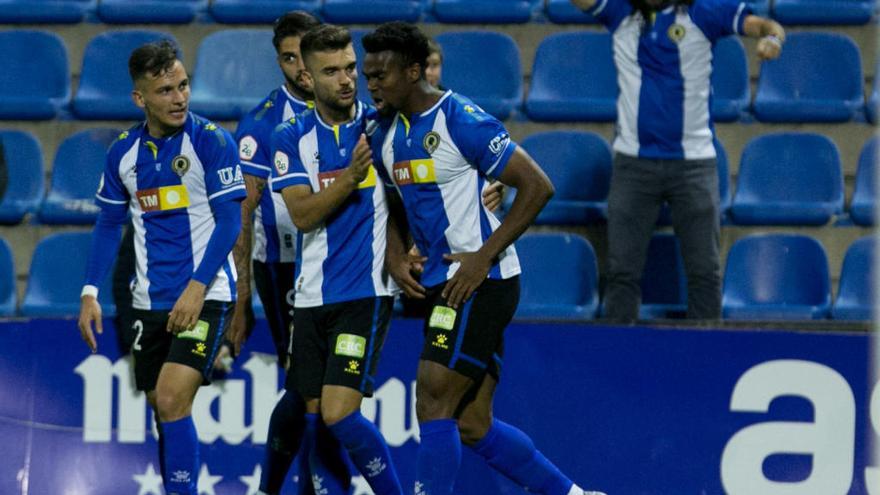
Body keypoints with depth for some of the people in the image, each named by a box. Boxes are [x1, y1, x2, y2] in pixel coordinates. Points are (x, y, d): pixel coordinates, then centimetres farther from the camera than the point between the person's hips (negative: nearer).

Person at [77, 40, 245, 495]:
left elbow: (230, 221, -12)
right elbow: (109, 225, 14)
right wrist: (90, 292, 5)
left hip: (205, 297, -5)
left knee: (172, 401, -18)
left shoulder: (211, 141, -10)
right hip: (150, 301, 5)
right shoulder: (124, 151, 5)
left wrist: (197, 288, -20)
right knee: (162, 407, 10)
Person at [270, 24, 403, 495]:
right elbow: (303, 214, -8)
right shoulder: (291, 138, 4)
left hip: (365, 292, -3)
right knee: (314, 417, 4)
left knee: (339, 412, -15)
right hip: (312, 295, 3)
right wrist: (351, 175, -21)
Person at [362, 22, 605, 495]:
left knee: (433, 401, -15)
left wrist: (484, 256, -19)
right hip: (440, 283, 9)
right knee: (472, 426, 8)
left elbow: (537, 186, -16)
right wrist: (395, 256, 5)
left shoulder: (462, 121, -15)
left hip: (481, 282, -9)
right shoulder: (386, 136, 10)